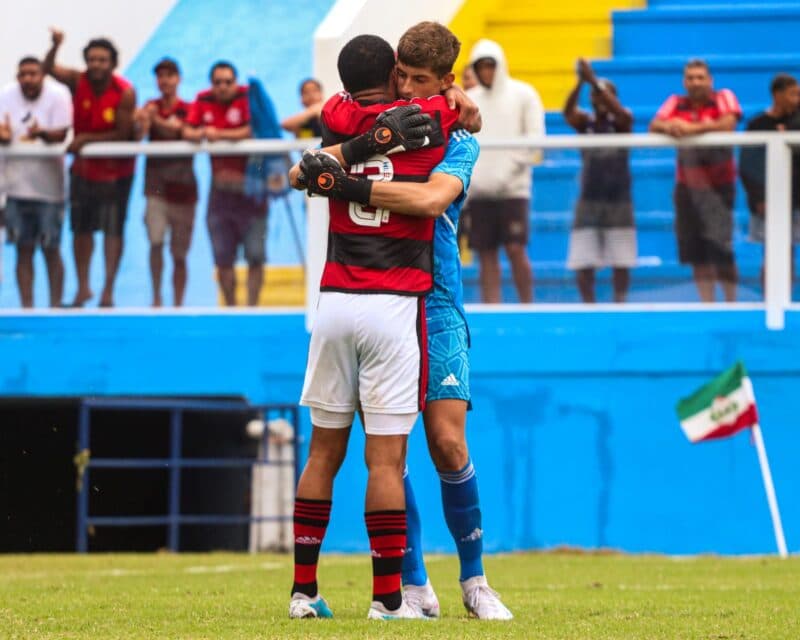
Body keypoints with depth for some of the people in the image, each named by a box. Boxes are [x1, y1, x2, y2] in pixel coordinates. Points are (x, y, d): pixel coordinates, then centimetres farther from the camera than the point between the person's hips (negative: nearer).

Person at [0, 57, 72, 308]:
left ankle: (55, 306, 11)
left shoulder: (58, 96, -9)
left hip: (48, 186, -3)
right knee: (24, 249, 6)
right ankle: (26, 307, 12)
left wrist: (42, 133, -38)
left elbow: (60, 135, -17)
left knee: (51, 250, 2)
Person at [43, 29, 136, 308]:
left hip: (116, 171, -4)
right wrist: (55, 46, -43)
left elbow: (123, 134, -18)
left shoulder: (125, 93, -18)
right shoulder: (78, 81, -9)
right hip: (83, 167, 4)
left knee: (112, 230, -2)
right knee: (81, 228, 9)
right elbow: (49, 69, -23)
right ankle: (83, 287, 21)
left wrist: (86, 139, -22)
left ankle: (108, 290, 4)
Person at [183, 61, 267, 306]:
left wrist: (219, 134, -19)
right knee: (223, 258, 7)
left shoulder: (247, 96, -9)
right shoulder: (203, 100, 5)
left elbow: (252, 131, -20)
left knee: (255, 256, -4)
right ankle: (230, 307, 15)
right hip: (220, 183, 4)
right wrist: (200, 134, -20)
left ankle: (252, 306, 1)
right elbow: (187, 132, 0)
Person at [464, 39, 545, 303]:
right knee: (486, 255, 2)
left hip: (513, 188, -3)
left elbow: (535, 138, -3)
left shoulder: (523, 94, 3)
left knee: (516, 249, -10)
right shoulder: (469, 100, 12)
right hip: (479, 191, 3)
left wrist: (507, 172, -11)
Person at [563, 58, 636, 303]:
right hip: (589, 201, 1)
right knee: (582, 264, -4)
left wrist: (595, 81, -37)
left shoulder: (620, 123, -3)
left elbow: (621, 113, -27)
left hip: (618, 202, -1)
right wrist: (580, 83, -38)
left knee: (621, 263, 1)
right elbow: (568, 112, -21)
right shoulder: (585, 122, 1)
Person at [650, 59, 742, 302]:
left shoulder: (723, 98, -2)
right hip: (687, 185, 4)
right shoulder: (676, 103, 7)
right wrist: (668, 126, -29)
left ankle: (731, 302, 0)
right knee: (695, 251, 3)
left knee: (720, 248, -11)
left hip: (718, 186, -4)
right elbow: (653, 126, -5)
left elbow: (728, 123, -21)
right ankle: (707, 303, 9)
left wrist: (692, 128, -30)